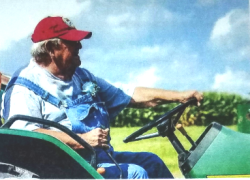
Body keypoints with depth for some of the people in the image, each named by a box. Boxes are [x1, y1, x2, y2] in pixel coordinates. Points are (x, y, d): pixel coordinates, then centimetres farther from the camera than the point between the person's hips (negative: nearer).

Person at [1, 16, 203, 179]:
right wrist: (82, 140, -31)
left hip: (98, 156, 9)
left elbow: (131, 96, 14)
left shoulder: (82, 76, 14)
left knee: (151, 161, 8)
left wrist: (178, 96, 6)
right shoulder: (25, 87, -9)